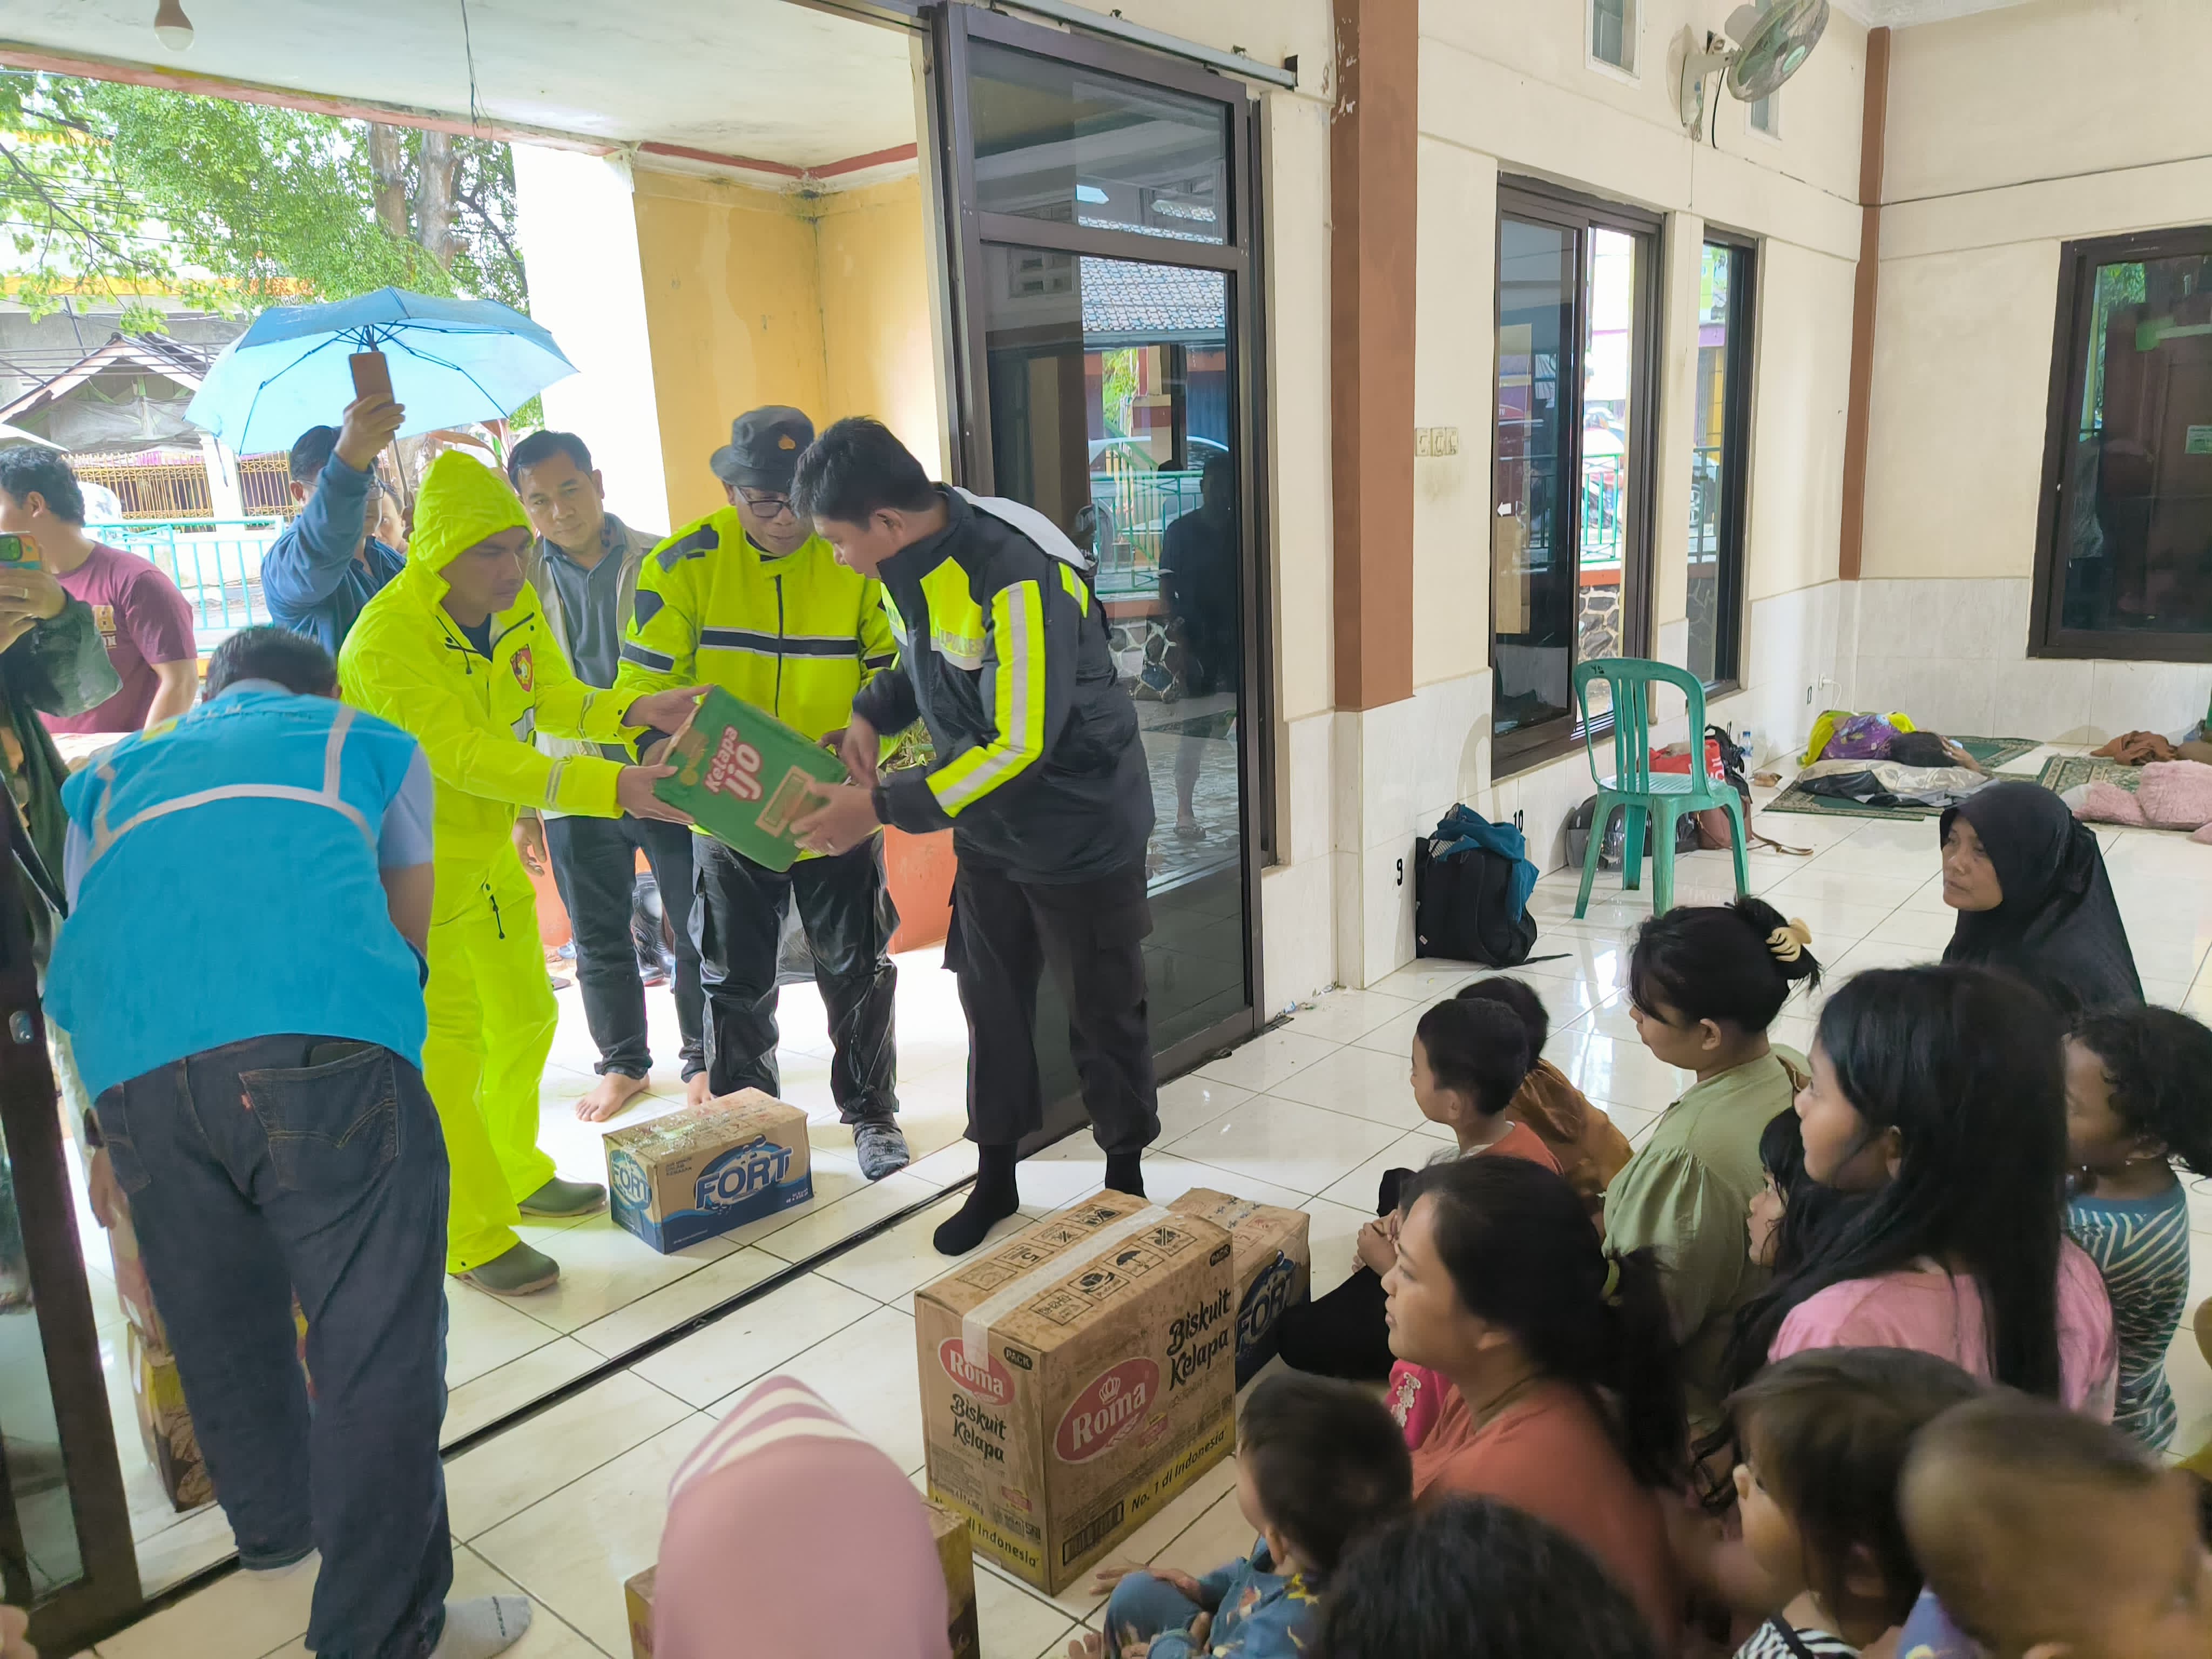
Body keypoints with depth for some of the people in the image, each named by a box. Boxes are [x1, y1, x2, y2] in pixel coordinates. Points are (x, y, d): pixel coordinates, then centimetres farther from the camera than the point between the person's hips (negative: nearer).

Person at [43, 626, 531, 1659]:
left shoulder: (108, 778, 35)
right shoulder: (369, 742, 27)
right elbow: (409, 928, 32)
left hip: (133, 1070, 5)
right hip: (323, 1047, -4)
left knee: (223, 1330, 22)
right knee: (377, 1341, 3)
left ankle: (275, 1523, 45)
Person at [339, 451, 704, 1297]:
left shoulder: (519, 608, -3)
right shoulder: (389, 639, -27)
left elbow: (551, 699, 7)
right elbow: (463, 756, -36)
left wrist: (633, 713, -14)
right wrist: (608, 787, -44)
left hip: (489, 849, 8)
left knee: (526, 1016, 19)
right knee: (449, 1046, -3)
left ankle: (517, 1172, 40)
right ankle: (474, 1240, 11)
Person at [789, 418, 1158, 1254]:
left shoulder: (1020, 575, -31)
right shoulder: (910, 558, -5)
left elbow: (1021, 745, -32)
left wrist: (884, 806, -29)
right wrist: (870, 714, -4)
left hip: (1080, 831, -7)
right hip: (990, 831, 7)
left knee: (1103, 1012, 9)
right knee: (992, 1001, 16)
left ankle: (1125, 1175, 31)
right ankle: (995, 1175, 33)